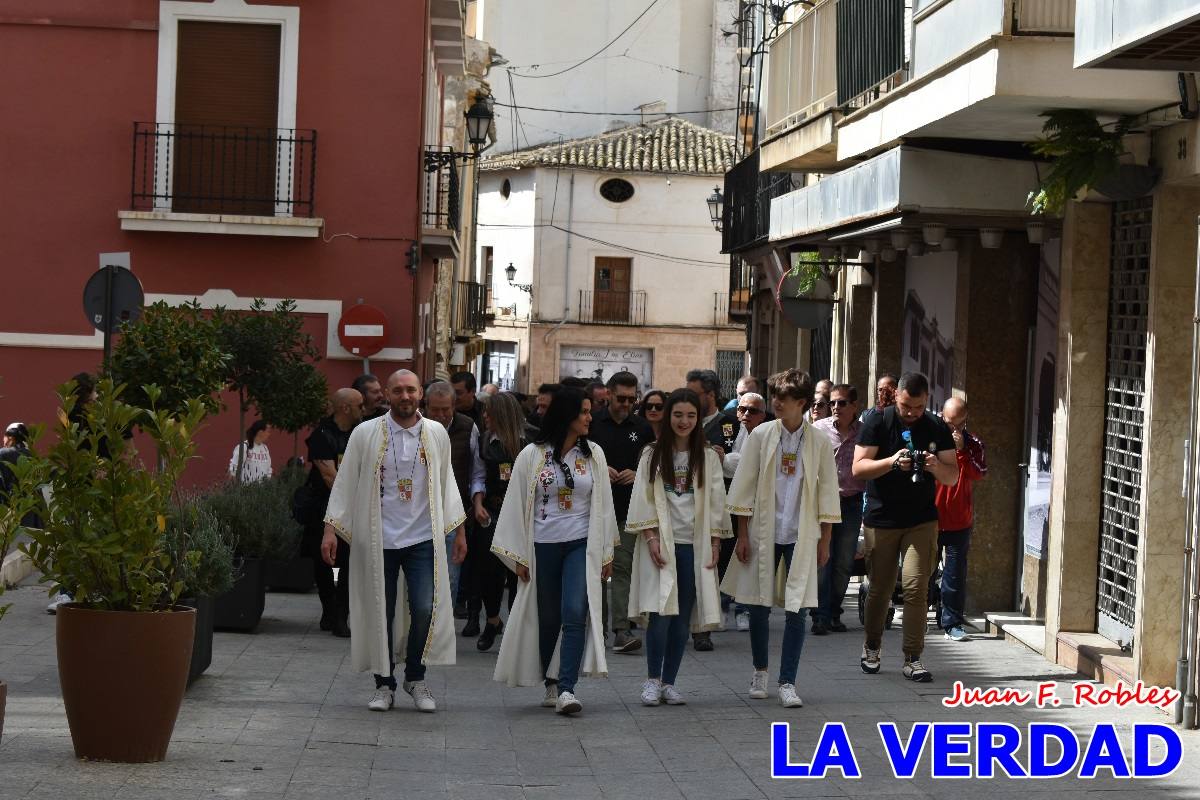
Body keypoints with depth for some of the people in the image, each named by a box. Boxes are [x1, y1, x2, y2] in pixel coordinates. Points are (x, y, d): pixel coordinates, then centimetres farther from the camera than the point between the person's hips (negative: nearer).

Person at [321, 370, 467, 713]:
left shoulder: (436, 434, 6)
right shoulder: (366, 434, 0)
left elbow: (447, 483, 16)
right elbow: (345, 483, 2)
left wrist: (459, 530, 15)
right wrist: (331, 528, -4)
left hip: (423, 539, 1)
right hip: (378, 540, -1)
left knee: (425, 610, -9)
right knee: (380, 614, 4)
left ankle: (415, 677, 12)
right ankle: (384, 685, 18)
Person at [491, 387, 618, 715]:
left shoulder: (593, 455, 6)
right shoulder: (531, 455, 0)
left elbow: (602, 506, 11)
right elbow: (516, 506, 4)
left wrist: (606, 553, 10)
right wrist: (519, 557, 3)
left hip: (581, 546, 0)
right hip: (543, 548, 0)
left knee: (575, 614, -15)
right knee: (548, 620, 7)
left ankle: (566, 689, -19)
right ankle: (551, 685, 22)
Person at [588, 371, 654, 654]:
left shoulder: (643, 429, 9)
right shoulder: (591, 423, 3)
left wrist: (638, 475, -7)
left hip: (628, 509, 0)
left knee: (622, 567, -8)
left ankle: (621, 630, -14)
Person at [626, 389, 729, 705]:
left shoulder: (708, 457, 6)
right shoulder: (652, 455, 3)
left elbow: (716, 502, 7)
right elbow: (643, 501, 1)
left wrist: (715, 544, 1)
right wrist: (651, 540, -9)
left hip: (694, 545, 2)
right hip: (661, 544, -2)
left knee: (682, 617, 3)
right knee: (660, 613, -11)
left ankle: (669, 682, 11)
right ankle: (652, 680, 0)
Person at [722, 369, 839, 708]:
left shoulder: (819, 443, 0)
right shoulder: (761, 435, -1)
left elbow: (827, 492, 5)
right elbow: (744, 485, 2)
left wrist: (825, 540, 4)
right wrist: (743, 534, -1)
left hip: (801, 536, -1)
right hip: (764, 532, 1)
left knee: (796, 609, -4)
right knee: (759, 605, 7)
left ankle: (787, 682, 1)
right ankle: (760, 671, 27)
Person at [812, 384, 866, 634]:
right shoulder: (818, 429, -2)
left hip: (851, 503, 1)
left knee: (844, 563, 7)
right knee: (822, 560, -8)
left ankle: (834, 614, 19)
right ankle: (821, 616, -6)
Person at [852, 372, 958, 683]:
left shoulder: (936, 429, 4)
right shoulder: (877, 423, -3)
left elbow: (952, 477, 3)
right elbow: (859, 468, -9)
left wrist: (936, 466, -19)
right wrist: (892, 462, -25)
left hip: (921, 520, 1)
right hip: (881, 519, -1)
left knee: (917, 588, -9)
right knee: (880, 588, 7)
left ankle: (913, 659, -5)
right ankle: (872, 647, 29)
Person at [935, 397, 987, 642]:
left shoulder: (973, 444, 2)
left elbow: (980, 474, -14)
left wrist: (961, 450, -20)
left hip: (960, 521, 0)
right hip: (930, 518, 0)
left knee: (955, 573, 1)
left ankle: (953, 622, 7)